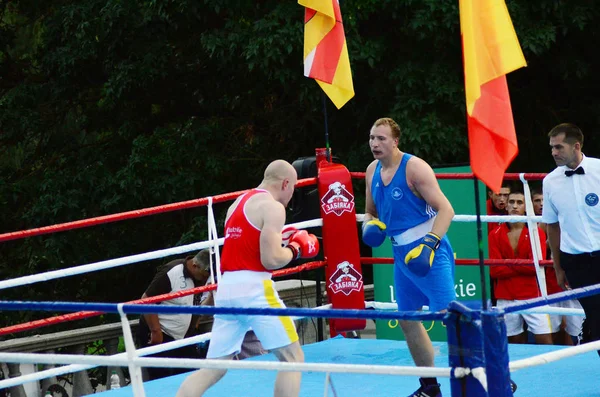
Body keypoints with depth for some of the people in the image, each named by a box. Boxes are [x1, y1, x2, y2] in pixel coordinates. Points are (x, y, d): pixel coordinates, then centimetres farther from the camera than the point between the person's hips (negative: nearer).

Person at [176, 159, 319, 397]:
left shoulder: (237, 204, 21)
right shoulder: (273, 207, -5)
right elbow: (271, 259, -13)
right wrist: (295, 250, 5)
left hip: (226, 289, 8)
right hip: (253, 288, -8)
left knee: (214, 368, 8)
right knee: (292, 358, 2)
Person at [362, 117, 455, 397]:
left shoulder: (414, 167, -15)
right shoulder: (373, 171, 7)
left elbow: (446, 209, -18)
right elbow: (371, 212, 21)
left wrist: (428, 245, -29)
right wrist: (370, 226, -2)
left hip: (429, 252, -8)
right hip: (402, 255, 8)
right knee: (407, 320, 13)